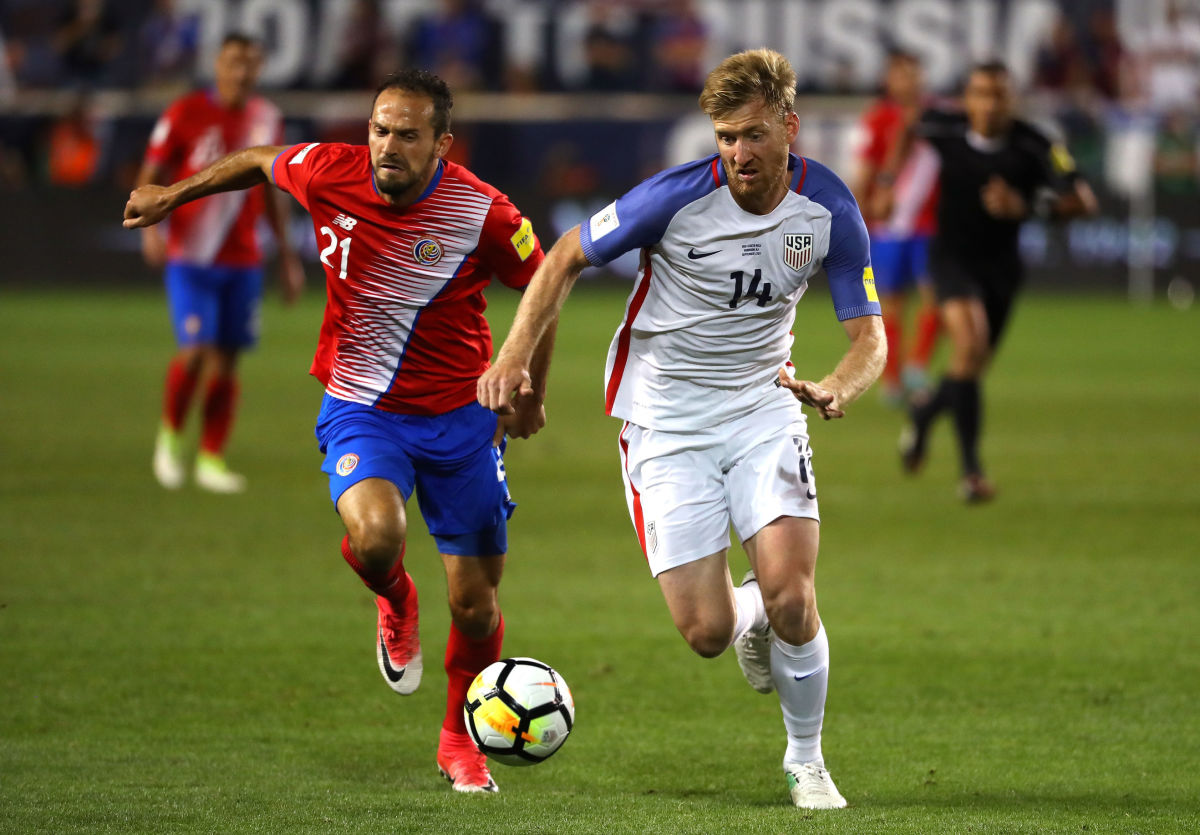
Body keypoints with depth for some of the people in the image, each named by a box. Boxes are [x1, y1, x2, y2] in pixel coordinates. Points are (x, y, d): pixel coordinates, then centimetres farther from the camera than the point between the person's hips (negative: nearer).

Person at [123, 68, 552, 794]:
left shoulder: (484, 213, -17)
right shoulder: (329, 174, -12)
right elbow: (260, 161, 11)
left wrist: (531, 396, 10)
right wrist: (175, 195, 21)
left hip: (459, 418, 0)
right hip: (361, 411, 0)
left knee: (475, 605, 3)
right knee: (374, 534, -31)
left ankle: (460, 738, 32)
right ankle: (395, 599, 8)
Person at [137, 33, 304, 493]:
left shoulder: (266, 120, 8)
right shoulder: (185, 114, -6)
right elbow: (150, 179, -4)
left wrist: (287, 253, 17)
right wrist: (149, 227, -21)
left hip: (243, 262, 4)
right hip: (190, 259, -4)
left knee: (226, 360, 3)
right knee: (196, 351, -15)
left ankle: (211, 459, 12)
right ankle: (171, 433, 10)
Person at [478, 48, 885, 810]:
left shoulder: (829, 210, -10)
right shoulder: (676, 197, -18)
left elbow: (869, 332, -5)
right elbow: (567, 259, -6)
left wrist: (839, 387, -28)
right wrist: (518, 355, -18)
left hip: (763, 408, 2)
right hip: (666, 424, -2)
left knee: (790, 595, -17)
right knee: (707, 632, -10)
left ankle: (806, 760, 9)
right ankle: (751, 618, 31)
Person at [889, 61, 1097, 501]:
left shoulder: (1033, 146, -18)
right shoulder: (944, 128, -13)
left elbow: (1084, 200, -22)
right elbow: (913, 130, 12)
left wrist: (1027, 205, -35)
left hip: (1001, 265, 2)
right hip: (953, 257, -2)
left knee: (972, 367, 13)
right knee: (970, 343, -26)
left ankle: (925, 412, 51)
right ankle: (971, 469, -21)